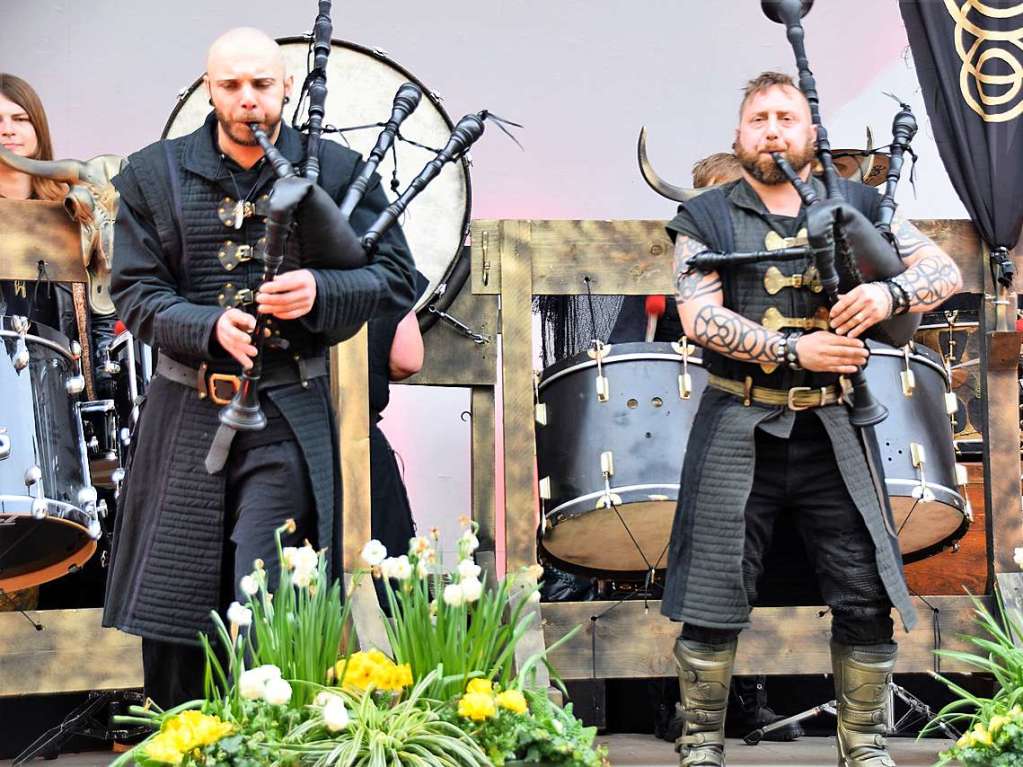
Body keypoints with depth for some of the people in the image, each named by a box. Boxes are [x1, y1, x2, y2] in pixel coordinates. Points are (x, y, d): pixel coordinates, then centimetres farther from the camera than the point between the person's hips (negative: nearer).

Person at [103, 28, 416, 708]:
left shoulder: (338, 171, 3)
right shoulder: (153, 175, 6)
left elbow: (395, 280, 1)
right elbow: (135, 291, 1)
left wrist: (319, 292, -20)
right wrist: (210, 327, -18)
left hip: (287, 420, -2)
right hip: (185, 416, 2)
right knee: (166, 608, 7)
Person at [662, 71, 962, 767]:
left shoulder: (857, 207, 10)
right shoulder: (706, 219, 3)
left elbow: (946, 271, 4)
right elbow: (700, 317, -9)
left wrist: (889, 292, -17)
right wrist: (794, 351, -18)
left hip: (834, 430, 2)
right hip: (739, 430, -2)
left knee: (868, 598, 2)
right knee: (712, 603, -1)